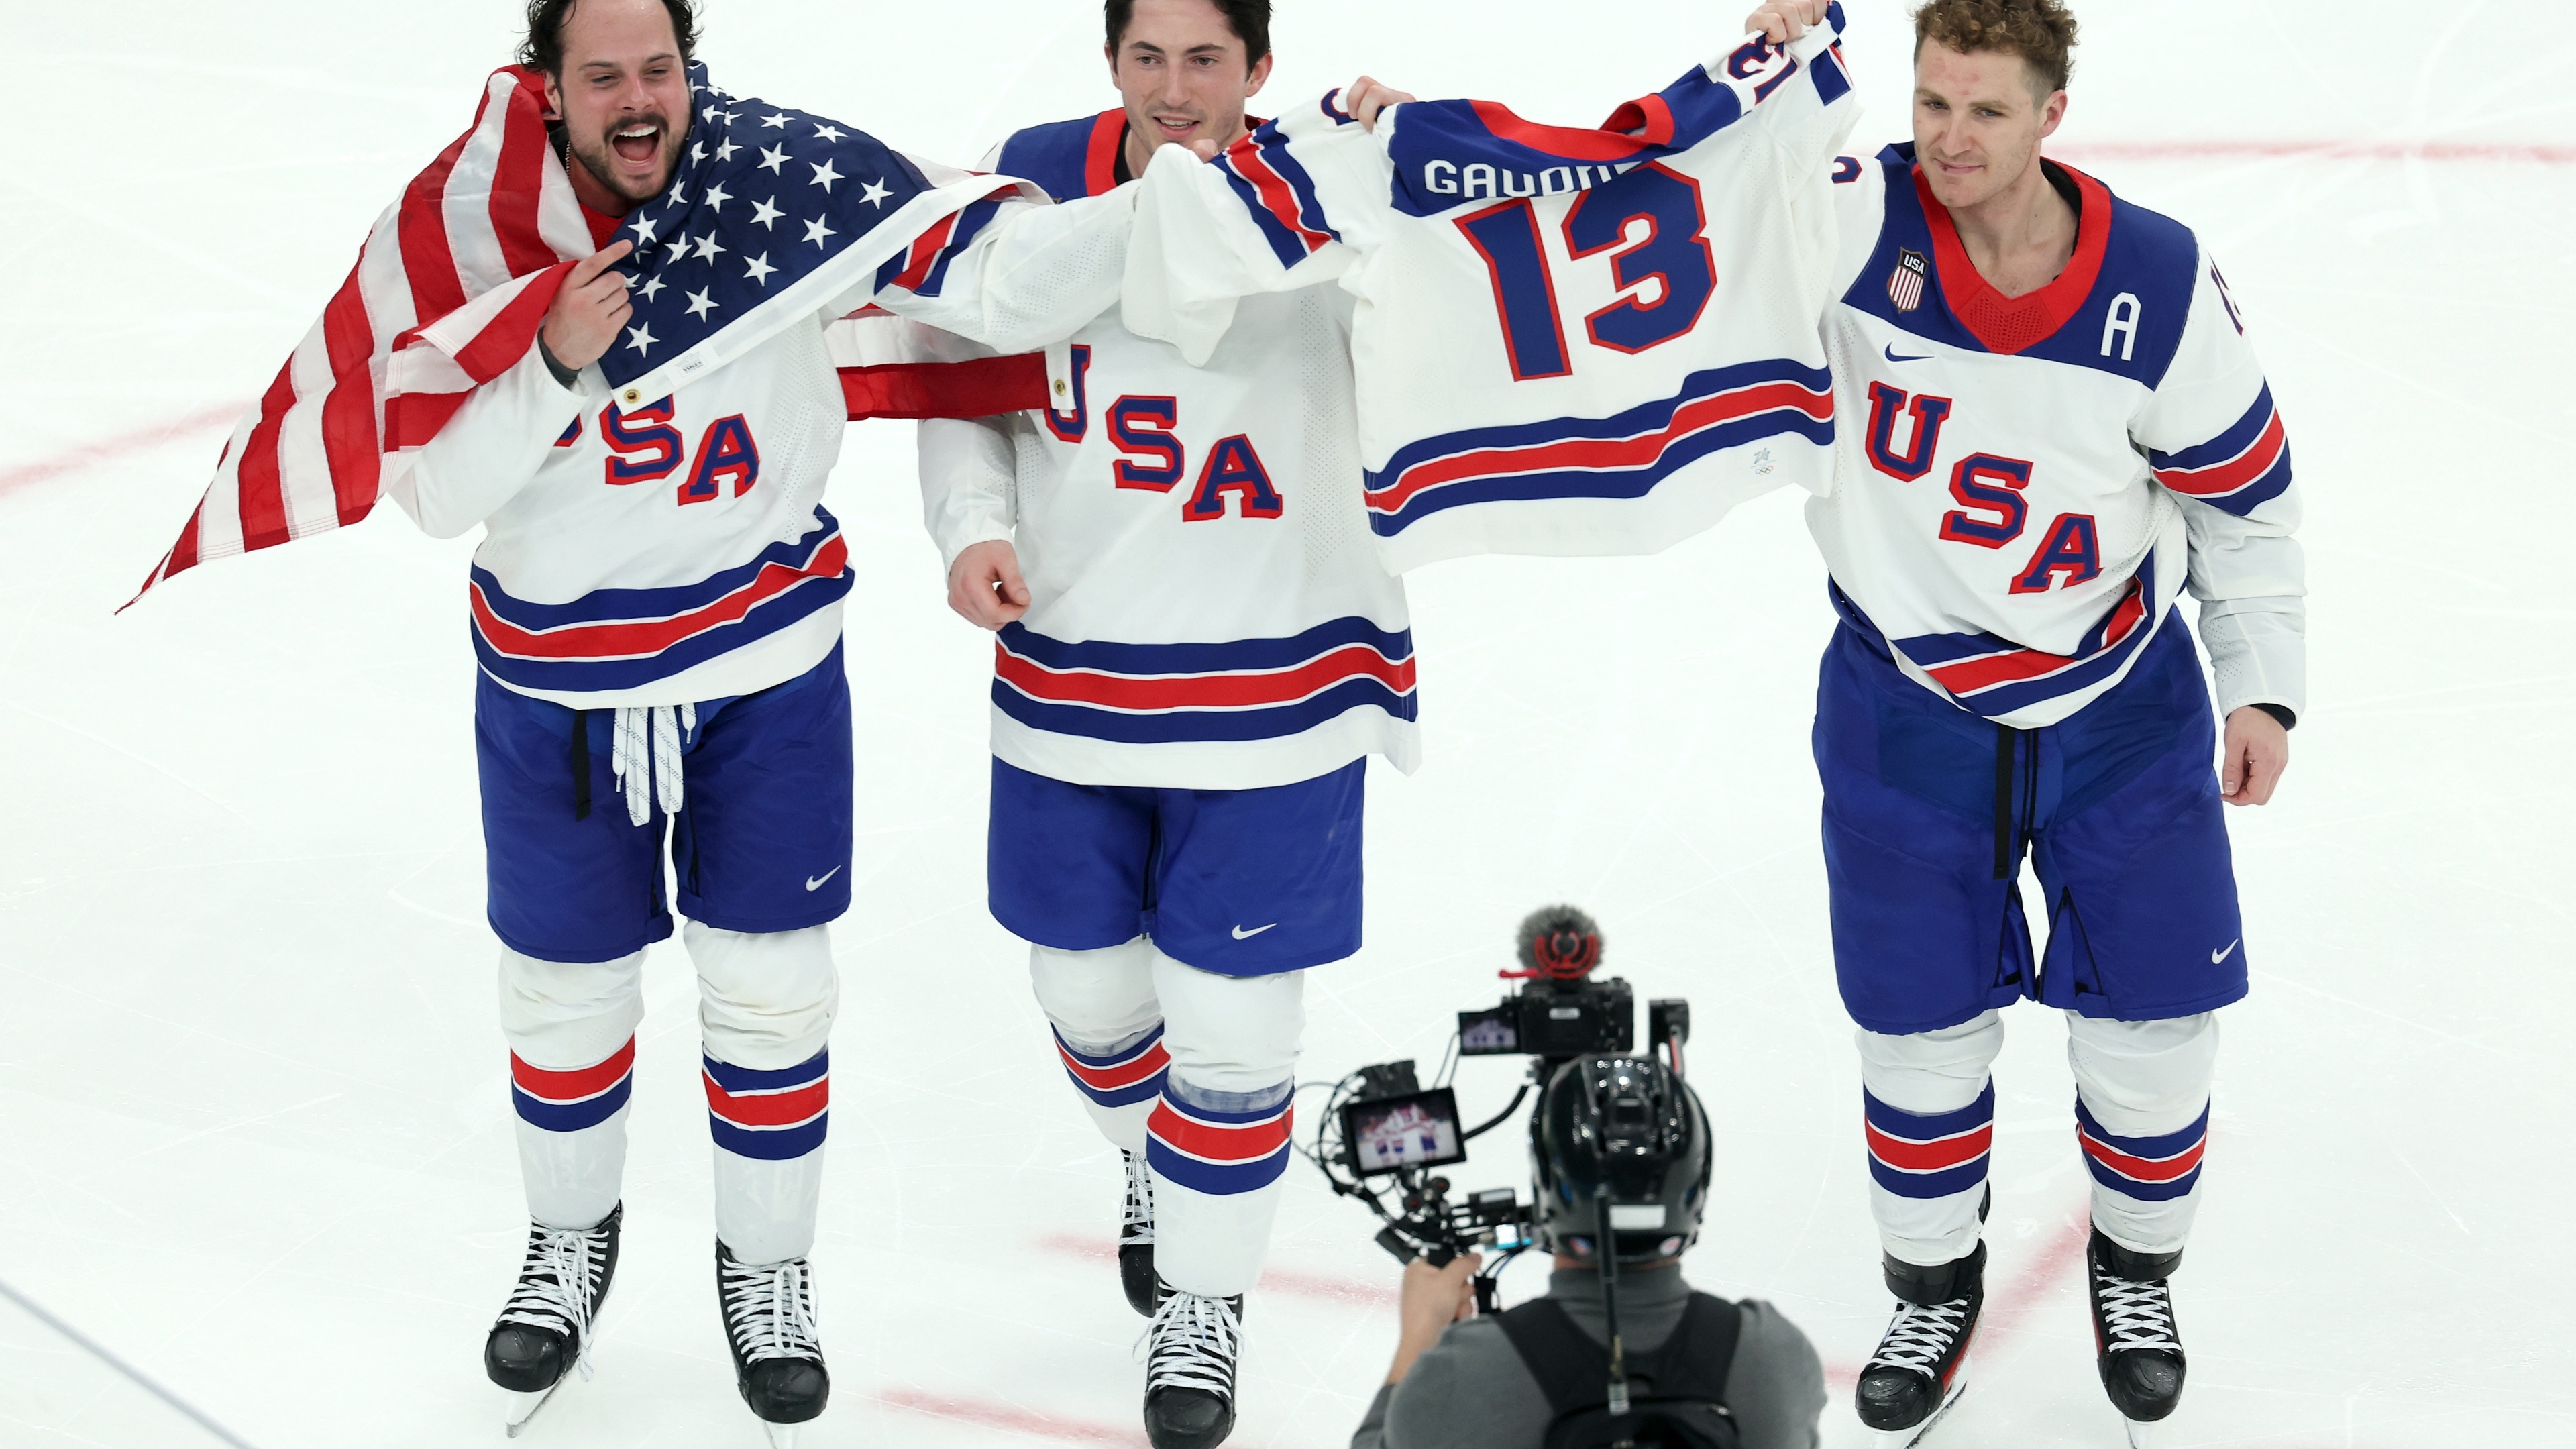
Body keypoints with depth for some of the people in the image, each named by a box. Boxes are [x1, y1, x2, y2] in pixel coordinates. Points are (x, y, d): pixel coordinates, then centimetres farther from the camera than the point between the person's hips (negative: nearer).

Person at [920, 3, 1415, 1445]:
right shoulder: (1036, 184, -5)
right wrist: (974, 527, -8)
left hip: (1271, 694, -3)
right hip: (1065, 675, 4)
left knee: (1232, 1023, 3)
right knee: (1086, 983, 20)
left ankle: (1204, 1298, 26)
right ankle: (1158, 1171, 52)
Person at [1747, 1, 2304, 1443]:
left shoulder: (2163, 285, -15)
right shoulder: (1858, 225, -18)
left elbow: (2246, 497, -2)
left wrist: (2264, 688, -2)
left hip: (2123, 702, 0)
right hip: (1908, 702, 0)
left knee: (2153, 1026, 7)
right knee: (1924, 1033, 6)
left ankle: (2138, 1271, 34)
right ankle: (1935, 1286, 32)